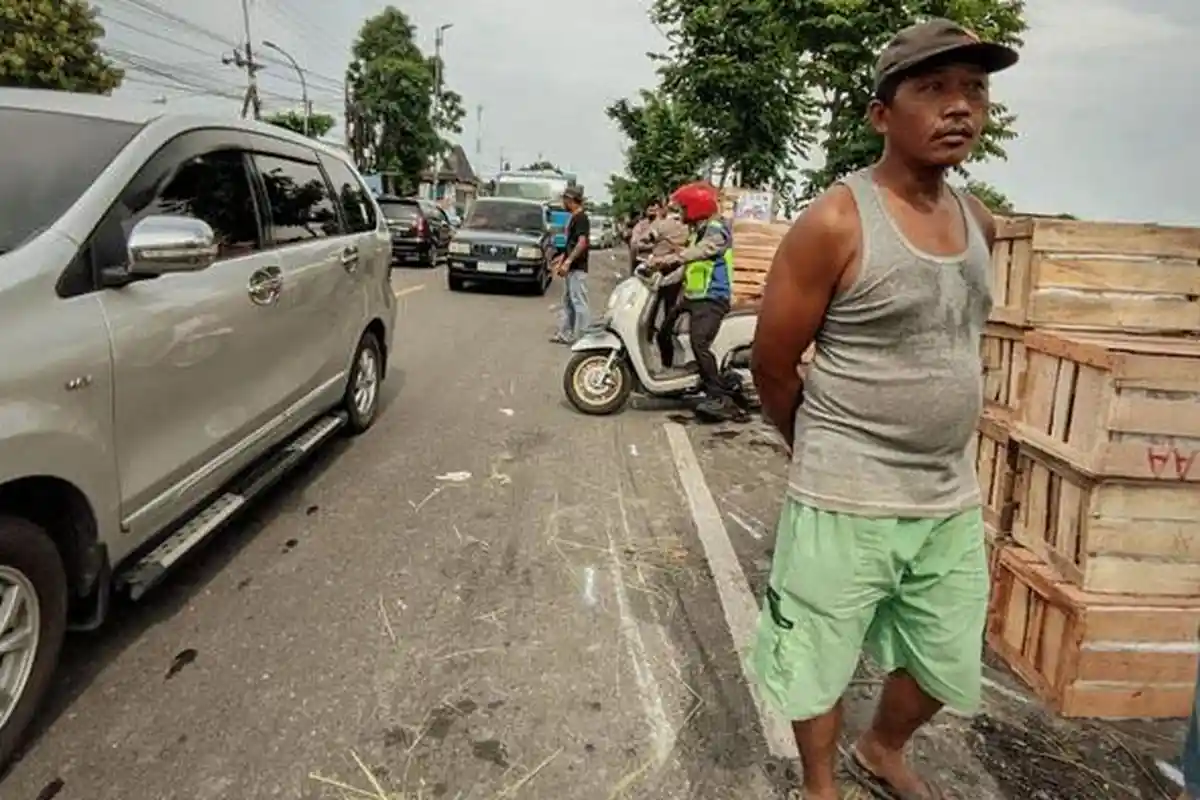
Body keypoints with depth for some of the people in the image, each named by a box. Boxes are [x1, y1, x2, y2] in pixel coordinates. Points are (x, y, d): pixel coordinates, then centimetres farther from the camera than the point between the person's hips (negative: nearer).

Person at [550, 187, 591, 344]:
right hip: (571, 267, 10)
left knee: (579, 302, -7)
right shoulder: (575, 217, 16)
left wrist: (567, 262, -26)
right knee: (568, 301, 13)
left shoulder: (581, 218, -14)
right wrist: (563, 257, 24)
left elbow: (582, 243, -23)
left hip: (577, 268, -10)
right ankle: (565, 334, 19)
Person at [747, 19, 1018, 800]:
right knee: (822, 658, 11)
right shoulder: (835, 222, -16)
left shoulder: (980, 224, 5)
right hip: (845, 499, -6)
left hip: (952, 496, 7)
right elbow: (772, 363, -10)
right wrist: (823, 450, 4)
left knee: (946, 661, 22)